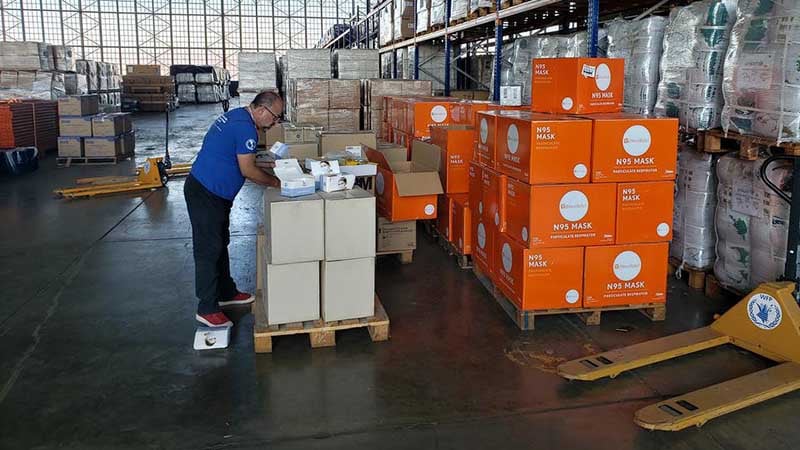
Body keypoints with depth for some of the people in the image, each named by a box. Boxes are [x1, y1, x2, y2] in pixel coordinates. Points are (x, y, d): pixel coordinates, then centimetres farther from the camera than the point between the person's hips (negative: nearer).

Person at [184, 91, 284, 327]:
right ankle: (207, 309, 2)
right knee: (208, 249, -5)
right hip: (204, 194, -11)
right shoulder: (245, 127, -21)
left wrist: (267, 166, 12)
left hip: (214, 192, 11)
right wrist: (275, 182, -7)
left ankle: (226, 293, 32)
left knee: (220, 244, 19)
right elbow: (247, 170, -19)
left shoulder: (237, 115, 11)